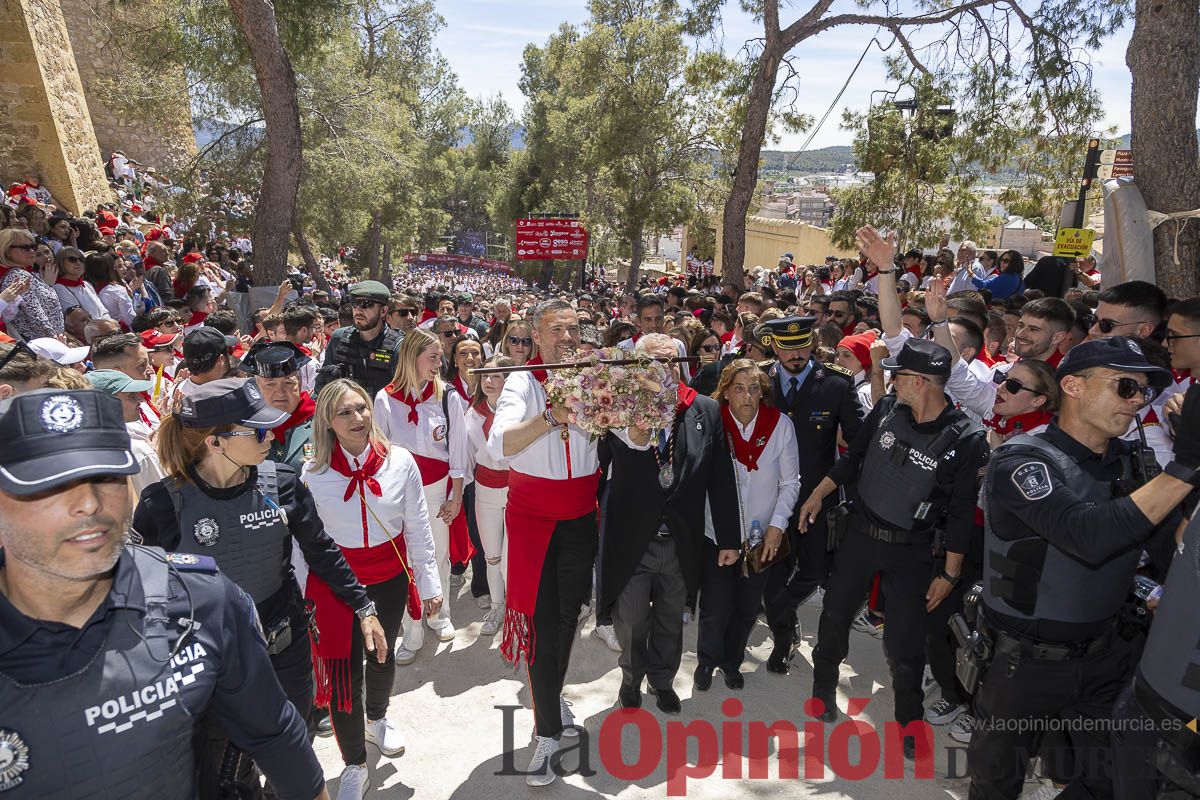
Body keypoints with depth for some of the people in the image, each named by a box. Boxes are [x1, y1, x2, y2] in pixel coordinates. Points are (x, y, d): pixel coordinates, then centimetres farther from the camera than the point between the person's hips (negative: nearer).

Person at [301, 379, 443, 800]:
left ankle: (376, 719, 54)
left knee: (383, 654, 22)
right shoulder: (313, 474, -12)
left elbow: (418, 528, -4)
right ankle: (354, 765, 25)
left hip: (390, 577, 2)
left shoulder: (400, 462, -11)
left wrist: (429, 584, 0)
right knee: (344, 669, 2)